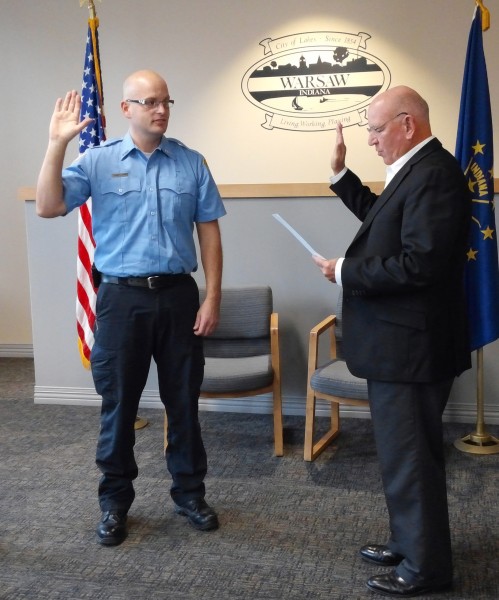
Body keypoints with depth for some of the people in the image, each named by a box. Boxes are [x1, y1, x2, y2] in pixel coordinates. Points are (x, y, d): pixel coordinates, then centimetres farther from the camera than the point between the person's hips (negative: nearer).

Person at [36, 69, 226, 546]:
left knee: (183, 400, 11)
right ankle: (115, 501, 25)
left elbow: (209, 231, 3)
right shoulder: (98, 161, 0)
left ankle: (189, 493, 28)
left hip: (178, 295, 1)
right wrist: (57, 144, -17)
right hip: (121, 298, -1)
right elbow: (48, 207, -9)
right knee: (119, 403, 9)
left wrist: (213, 296, -4)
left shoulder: (191, 163, 3)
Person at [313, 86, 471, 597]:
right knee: (404, 451, 20)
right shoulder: (414, 170, 12)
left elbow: (420, 263, -28)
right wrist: (341, 174, 17)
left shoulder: (433, 174, -20)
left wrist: (345, 272, -18)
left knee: (408, 456, 2)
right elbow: (383, 222, 23)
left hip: (410, 345, -10)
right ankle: (411, 541, 35)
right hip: (398, 341, 11)